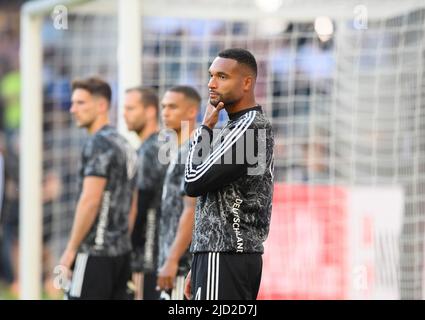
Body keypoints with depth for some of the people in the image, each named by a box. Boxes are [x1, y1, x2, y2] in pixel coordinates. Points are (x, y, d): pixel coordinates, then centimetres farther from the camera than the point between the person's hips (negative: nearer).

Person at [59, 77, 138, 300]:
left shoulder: (98, 144, -12)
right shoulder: (124, 145, 17)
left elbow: (90, 200, -18)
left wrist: (70, 249, -15)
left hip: (95, 252, -9)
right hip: (121, 252, 9)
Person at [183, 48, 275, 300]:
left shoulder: (248, 128, -13)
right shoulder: (243, 125, 19)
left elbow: (194, 183, -17)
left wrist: (205, 129, -5)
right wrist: (198, 269, 22)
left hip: (225, 257, -11)